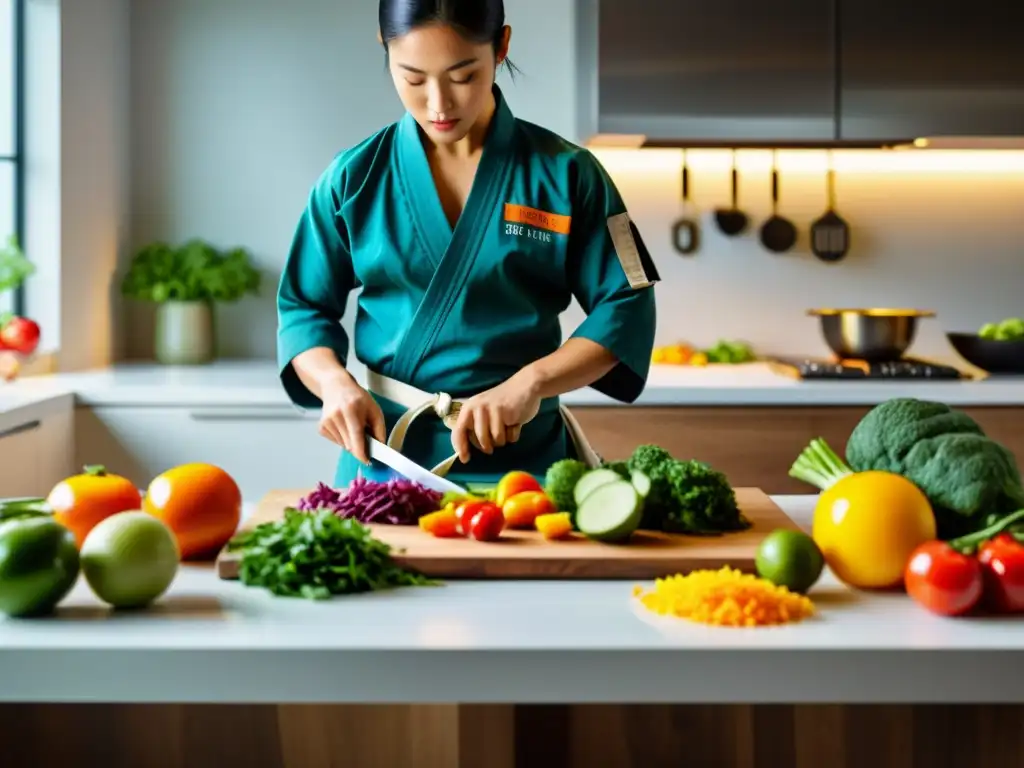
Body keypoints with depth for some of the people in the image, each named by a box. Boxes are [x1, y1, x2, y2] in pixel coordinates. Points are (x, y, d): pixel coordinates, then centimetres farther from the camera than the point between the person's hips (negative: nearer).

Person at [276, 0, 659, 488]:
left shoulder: (565, 173, 0)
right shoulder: (353, 178, 4)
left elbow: (625, 309, -1)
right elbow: (304, 308, 10)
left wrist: (530, 382, -16)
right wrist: (336, 383, -10)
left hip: (523, 456, -1)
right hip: (382, 453, 1)